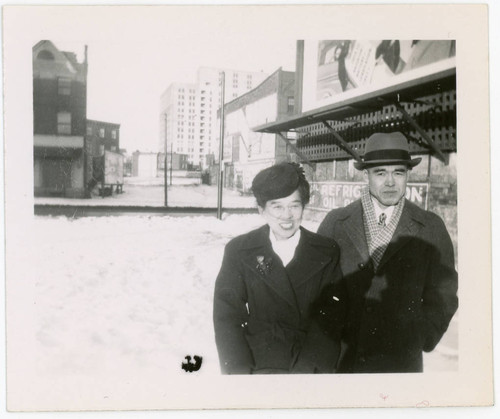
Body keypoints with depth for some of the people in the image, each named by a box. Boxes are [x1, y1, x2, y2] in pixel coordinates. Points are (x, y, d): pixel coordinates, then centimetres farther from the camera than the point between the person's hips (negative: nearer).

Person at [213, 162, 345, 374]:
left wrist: (308, 366, -12)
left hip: (311, 369, 1)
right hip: (258, 367, 0)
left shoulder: (327, 252, 3)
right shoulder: (239, 251, 3)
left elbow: (330, 317, -1)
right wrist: (242, 372, -10)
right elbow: (227, 319, 1)